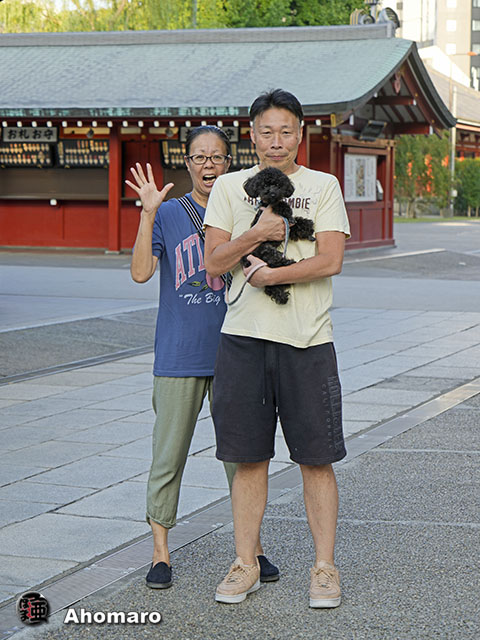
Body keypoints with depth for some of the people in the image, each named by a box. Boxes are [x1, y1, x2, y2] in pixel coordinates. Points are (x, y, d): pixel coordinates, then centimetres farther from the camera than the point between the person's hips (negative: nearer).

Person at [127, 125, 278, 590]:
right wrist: (148, 213, -19)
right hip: (178, 355, -1)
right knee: (169, 454, 3)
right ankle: (160, 551, 14)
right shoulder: (169, 215, 2)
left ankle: (253, 544, 20)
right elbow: (140, 272, -11)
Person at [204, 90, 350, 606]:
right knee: (248, 459, 6)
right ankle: (245, 564, 17)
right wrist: (256, 234, -14)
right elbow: (212, 262, 1)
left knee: (317, 460, 2)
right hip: (243, 336, 2)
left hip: (308, 339, -1)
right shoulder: (230, 187, 9)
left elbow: (330, 260, -6)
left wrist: (270, 275, -13)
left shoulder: (323, 186, 5)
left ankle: (324, 567, 12)